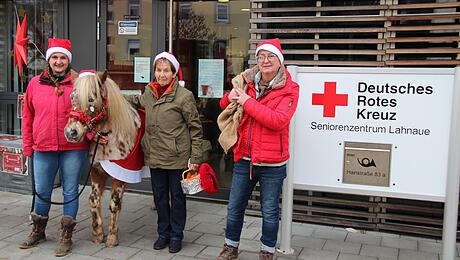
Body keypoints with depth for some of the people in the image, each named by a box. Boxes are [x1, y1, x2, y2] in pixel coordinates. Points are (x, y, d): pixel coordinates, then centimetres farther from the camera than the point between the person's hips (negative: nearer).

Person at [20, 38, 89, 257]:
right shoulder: (35, 83, 5)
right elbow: (27, 116, 10)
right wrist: (27, 145, 8)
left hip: (73, 148, -2)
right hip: (43, 148, 3)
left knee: (70, 192, 7)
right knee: (42, 192, 15)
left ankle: (66, 237, 20)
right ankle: (38, 231, 36)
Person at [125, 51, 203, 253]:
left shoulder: (184, 96, -12)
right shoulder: (149, 93, 6)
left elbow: (195, 128, -10)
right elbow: (137, 101, 32)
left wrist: (195, 158, -12)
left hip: (177, 157, -5)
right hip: (154, 156, 6)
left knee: (177, 197, 9)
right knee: (159, 197, 16)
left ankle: (176, 236, 24)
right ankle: (163, 233, 32)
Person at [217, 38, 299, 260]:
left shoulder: (289, 89, -7)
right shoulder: (248, 83, 6)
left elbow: (278, 120, -23)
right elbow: (225, 106, 18)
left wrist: (247, 102, -21)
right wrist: (230, 97, -6)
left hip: (272, 163, -4)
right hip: (244, 158, 4)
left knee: (270, 212, 11)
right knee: (234, 207, 14)